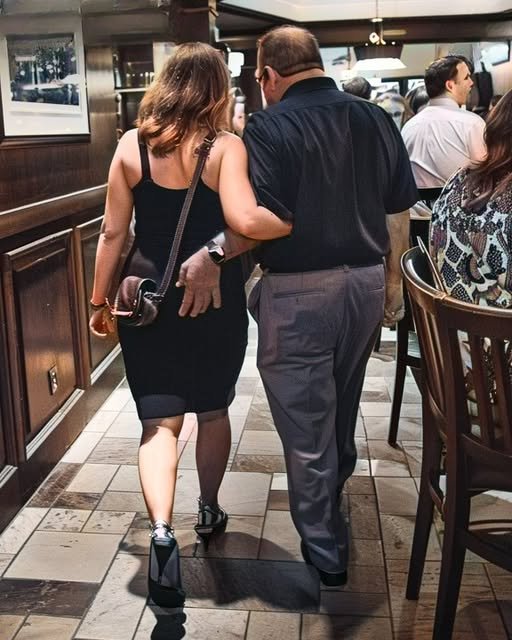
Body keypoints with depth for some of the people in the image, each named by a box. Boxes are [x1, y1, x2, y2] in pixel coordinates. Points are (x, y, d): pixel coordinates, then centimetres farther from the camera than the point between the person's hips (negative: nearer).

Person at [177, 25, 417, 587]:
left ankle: (324, 554, 19)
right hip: (367, 283, 7)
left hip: (299, 292, -6)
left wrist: (211, 256, -21)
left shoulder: (268, 128, -12)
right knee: (341, 408, 26)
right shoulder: (375, 120, 5)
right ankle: (331, 498, 49)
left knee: (305, 425, 7)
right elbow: (399, 210, 9)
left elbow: (264, 215, -26)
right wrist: (393, 278, 17)